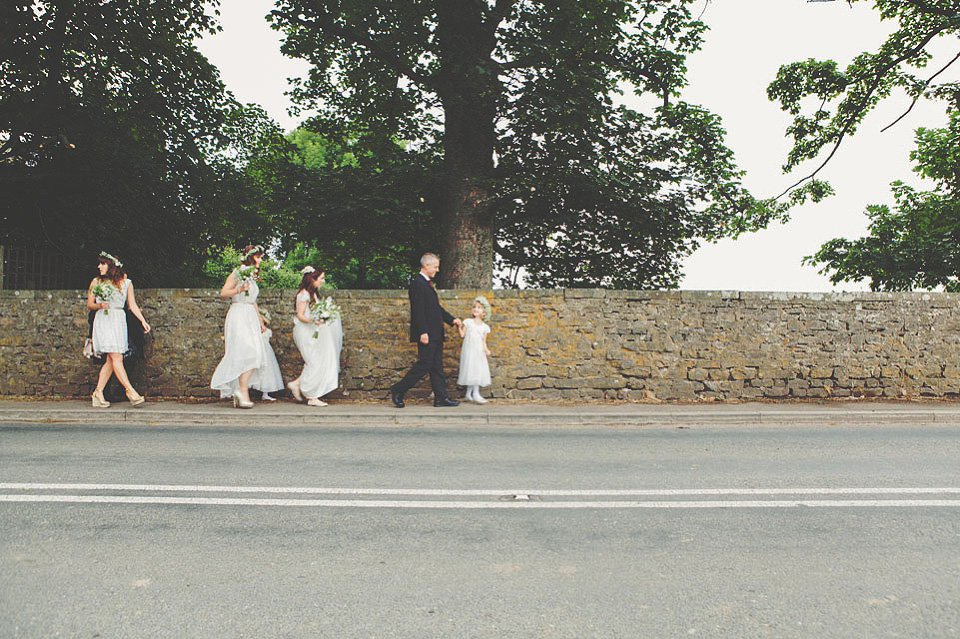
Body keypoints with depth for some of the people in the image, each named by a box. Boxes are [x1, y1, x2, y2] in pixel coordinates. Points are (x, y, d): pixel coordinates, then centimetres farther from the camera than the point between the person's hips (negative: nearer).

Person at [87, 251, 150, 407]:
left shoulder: (126, 283, 9)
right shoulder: (96, 282, 7)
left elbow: (132, 305, 10)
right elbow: (89, 304, 10)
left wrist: (143, 320, 2)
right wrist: (99, 305, -11)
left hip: (119, 321, 3)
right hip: (103, 320, -3)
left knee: (111, 360, 1)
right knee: (116, 358, -12)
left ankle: (98, 393, 9)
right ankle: (130, 391, -14)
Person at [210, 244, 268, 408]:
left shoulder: (252, 277, 22)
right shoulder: (237, 274, -2)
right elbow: (223, 294, -9)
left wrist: (260, 321, 26)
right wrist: (239, 290, -23)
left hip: (251, 318, 8)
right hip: (238, 315, -8)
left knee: (248, 356, 1)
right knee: (250, 353, -20)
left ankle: (238, 395, 2)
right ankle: (243, 390, -19)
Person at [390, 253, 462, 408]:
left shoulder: (428, 283, 18)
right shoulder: (417, 283, -13)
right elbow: (418, 311, -20)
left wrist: (452, 319, 15)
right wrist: (423, 332, -24)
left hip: (435, 334, 10)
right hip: (426, 334, -10)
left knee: (437, 366, 9)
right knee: (424, 364, -6)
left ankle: (441, 398, 12)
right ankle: (398, 391, 4)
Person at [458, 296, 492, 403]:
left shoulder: (484, 326, 9)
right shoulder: (468, 322, 5)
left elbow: (483, 341, 7)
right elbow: (462, 336, 2)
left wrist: (486, 349, -9)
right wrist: (459, 327, -13)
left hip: (478, 351, 3)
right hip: (468, 350, -3)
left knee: (479, 370, -2)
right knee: (470, 369, -6)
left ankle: (469, 394, 6)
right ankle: (475, 394, -3)